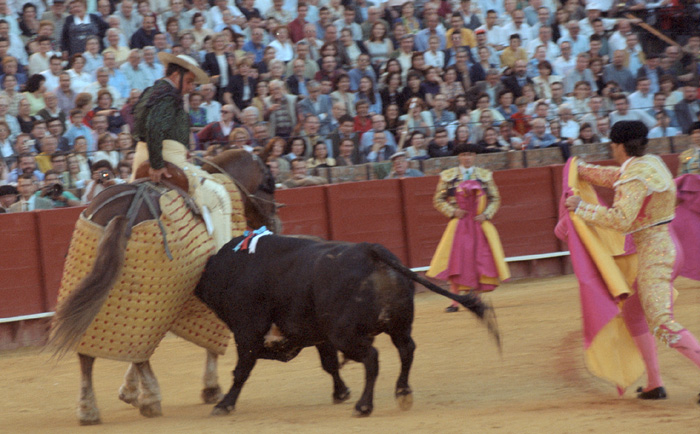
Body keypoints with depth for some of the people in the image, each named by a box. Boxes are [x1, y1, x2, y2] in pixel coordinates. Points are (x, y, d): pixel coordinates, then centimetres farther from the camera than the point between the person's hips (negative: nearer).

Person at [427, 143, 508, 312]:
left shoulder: (485, 175, 7)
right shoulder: (448, 176, 3)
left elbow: (495, 199, 11)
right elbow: (438, 200, 6)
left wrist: (486, 214, -5)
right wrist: (452, 211, -9)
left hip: (479, 223, 1)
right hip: (458, 223, -1)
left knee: (481, 260, 0)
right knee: (456, 260, -7)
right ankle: (455, 302, -5)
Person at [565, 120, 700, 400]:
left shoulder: (635, 178, -18)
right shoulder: (652, 163, 12)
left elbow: (621, 220, -27)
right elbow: (614, 177, 31)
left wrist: (582, 208, -19)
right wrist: (581, 170, 38)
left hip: (654, 249, -10)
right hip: (664, 244, 10)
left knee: (662, 324, -15)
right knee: (633, 313, 20)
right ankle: (654, 385, 22)